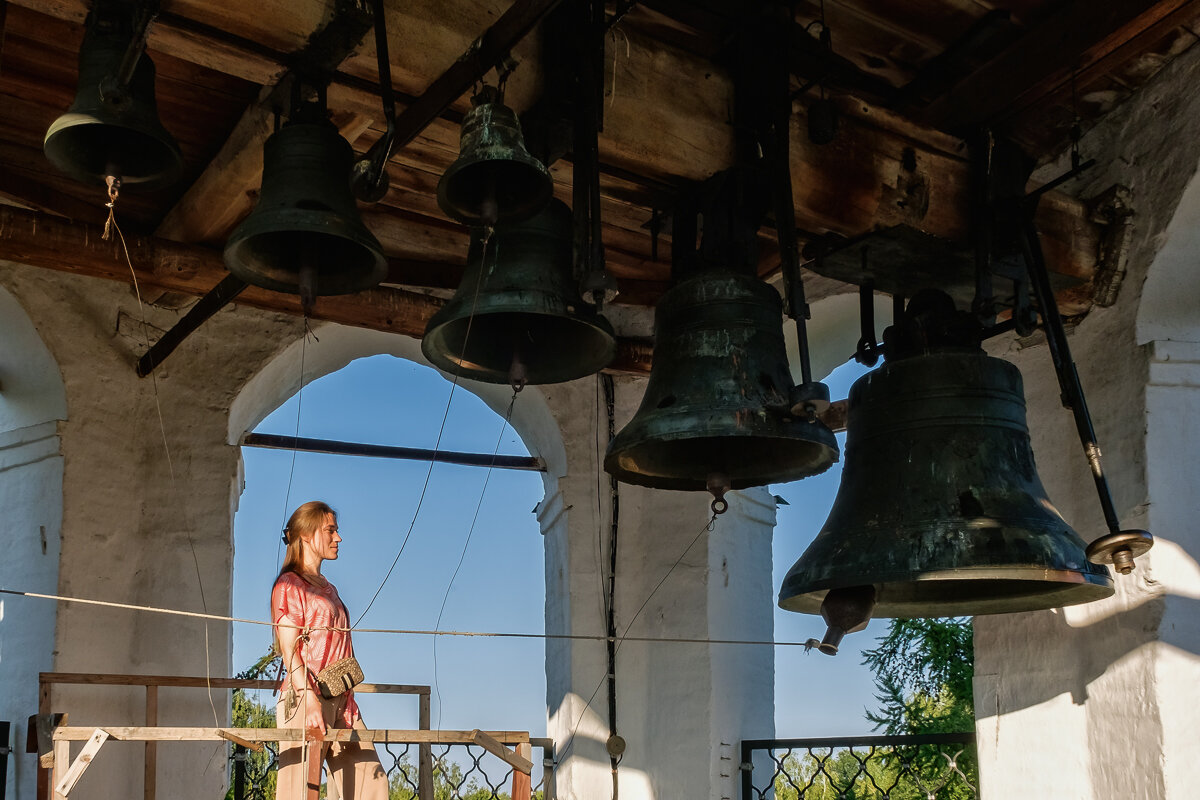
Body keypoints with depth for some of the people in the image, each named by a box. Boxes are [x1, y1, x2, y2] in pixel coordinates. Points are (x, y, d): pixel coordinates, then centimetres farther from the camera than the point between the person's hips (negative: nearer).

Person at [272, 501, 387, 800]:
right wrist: (311, 702, -21)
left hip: (341, 701, 8)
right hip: (306, 699, -8)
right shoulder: (289, 585, 0)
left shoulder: (328, 589, 23)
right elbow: (289, 652, -10)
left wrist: (347, 702, 15)